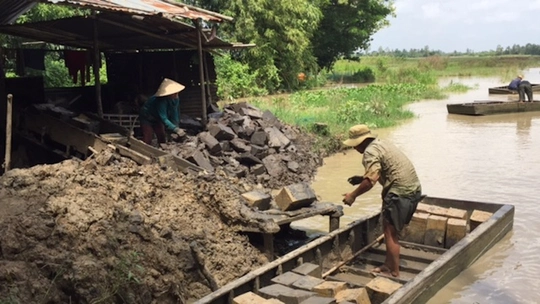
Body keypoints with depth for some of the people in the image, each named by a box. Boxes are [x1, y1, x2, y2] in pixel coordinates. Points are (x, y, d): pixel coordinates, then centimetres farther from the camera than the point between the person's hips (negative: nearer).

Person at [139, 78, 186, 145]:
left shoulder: (175, 99, -19)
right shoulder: (161, 101, -40)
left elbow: (174, 116, -15)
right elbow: (164, 119, -44)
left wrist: (176, 129, -19)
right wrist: (176, 130, -52)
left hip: (157, 119, 7)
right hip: (147, 118, -7)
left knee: (162, 138, 7)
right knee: (147, 140, -17)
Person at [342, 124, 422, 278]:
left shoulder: (370, 151, -13)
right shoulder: (381, 144, 17)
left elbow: (370, 181, -22)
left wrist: (353, 195, -10)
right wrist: (361, 179, 22)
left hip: (400, 193, -10)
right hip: (413, 189, 10)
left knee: (390, 233, 0)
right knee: (389, 230, 18)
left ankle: (395, 272, 8)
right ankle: (388, 265, 27)